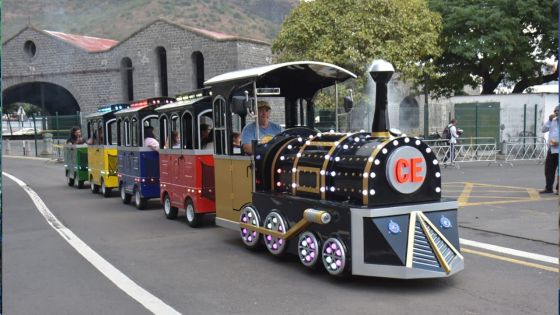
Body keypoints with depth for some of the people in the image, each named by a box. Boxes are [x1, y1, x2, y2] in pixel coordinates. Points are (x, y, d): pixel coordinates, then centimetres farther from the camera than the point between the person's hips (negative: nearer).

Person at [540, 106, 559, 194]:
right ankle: (548, 188, 14)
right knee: (548, 169, 7)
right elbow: (544, 129, 9)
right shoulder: (553, 121, 16)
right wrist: (549, 120, 0)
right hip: (551, 149, 6)